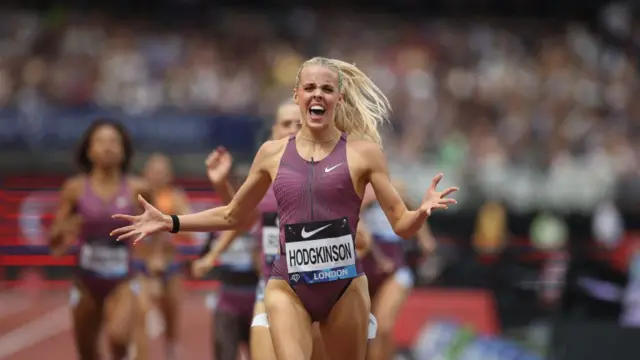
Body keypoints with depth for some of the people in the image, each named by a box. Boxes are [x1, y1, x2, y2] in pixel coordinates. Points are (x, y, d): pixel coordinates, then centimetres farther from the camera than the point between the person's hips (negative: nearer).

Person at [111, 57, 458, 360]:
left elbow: (402, 224, -1)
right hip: (287, 287, 0)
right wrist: (169, 222, 13)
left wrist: (423, 211, -23)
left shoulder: (363, 152, 0)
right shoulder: (272, 153, 7)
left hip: (345, 287, 0)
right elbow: (232, 215, 20)